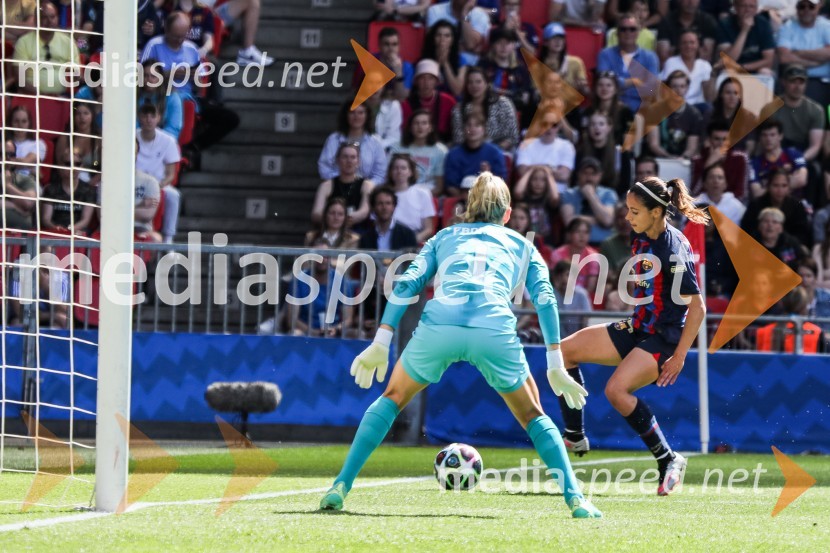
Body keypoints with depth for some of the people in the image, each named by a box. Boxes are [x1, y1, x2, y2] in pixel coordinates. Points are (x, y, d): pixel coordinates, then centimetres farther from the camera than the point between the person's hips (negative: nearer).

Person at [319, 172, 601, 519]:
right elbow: (544, 298, 15)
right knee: (531, 416, 21)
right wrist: (556, 366, 12)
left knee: (393, 397, 24)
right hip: (495, 329, 0)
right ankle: (575, 499, 7)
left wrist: (381, 343, 13)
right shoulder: (522, 245, 30)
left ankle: (340, 487, 13)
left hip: (439, 323, 0)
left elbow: (408, 284, 17)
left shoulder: (445, 237, 32)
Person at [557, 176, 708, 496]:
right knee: (565, 350, 3)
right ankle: (574, 438, 11)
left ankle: (669, 460, -17)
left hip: (664, 338, -10)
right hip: (638, 329, 10)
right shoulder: (641, 238, 3)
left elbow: (697, 308, -21)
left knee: (617, 389, -29)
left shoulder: (673, 250, -22)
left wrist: (679, 356, -22)